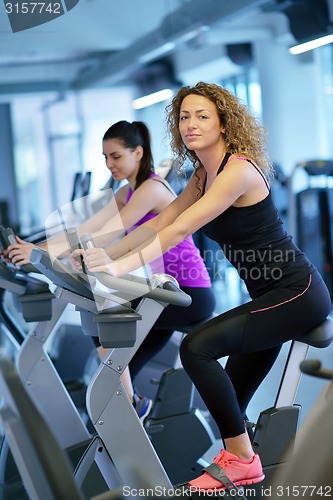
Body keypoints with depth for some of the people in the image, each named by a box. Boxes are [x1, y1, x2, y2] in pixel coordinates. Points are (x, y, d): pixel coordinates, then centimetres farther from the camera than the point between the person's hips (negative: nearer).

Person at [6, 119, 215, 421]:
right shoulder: (126, 194, 10)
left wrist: (44, 253, -33)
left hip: (191, 294, -9)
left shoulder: (151, 189, -18)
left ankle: (130, 405, -5)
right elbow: (85, 230, 2)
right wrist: (35, 248, -11)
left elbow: (105, 237, -27)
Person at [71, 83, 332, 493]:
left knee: (197, 348, -21)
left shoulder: (239, 170, -19)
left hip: (297, 294, -9)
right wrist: (106, 255, -1)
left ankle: (241, 458, -10)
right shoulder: (204, 175, 9)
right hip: (270, 296, 9)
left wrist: (121, 266, -33)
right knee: (231, 401, 8)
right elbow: (160, 223, 8)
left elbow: (180, 230, -28)